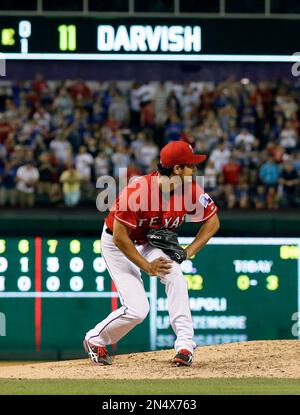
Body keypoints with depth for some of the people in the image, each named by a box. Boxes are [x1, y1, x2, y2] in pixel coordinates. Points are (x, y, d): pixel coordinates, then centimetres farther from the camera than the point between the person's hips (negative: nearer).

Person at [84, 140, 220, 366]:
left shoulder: (191, 190, -18)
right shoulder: (137, 191, -34)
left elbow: (212, 221, -4)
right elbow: (120, 237, -27)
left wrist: (188, 252, -15)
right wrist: (147, 267, -25)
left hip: (152, 243, 5)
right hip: (117, 245, -5)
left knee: (174, 275, -26)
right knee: (137, 310, -14)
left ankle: (185, 344, -23)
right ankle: (95, 340, 14)